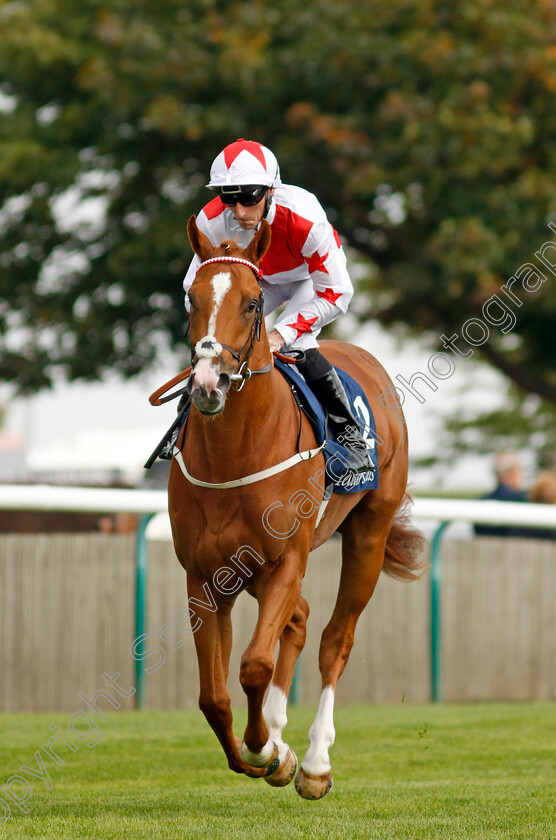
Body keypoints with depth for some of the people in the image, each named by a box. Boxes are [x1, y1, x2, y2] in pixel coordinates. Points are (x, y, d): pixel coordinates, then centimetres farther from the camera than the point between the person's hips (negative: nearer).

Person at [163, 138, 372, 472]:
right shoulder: (212, 222, -29)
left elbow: (336, 293, -33)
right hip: (257, 279, 4)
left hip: (312, 276, -4)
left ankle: (349, 433, -10)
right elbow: (196, 287, -14)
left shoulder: (303, 217, -41)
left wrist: (282, 334, -39)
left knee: (297, 347, -29)